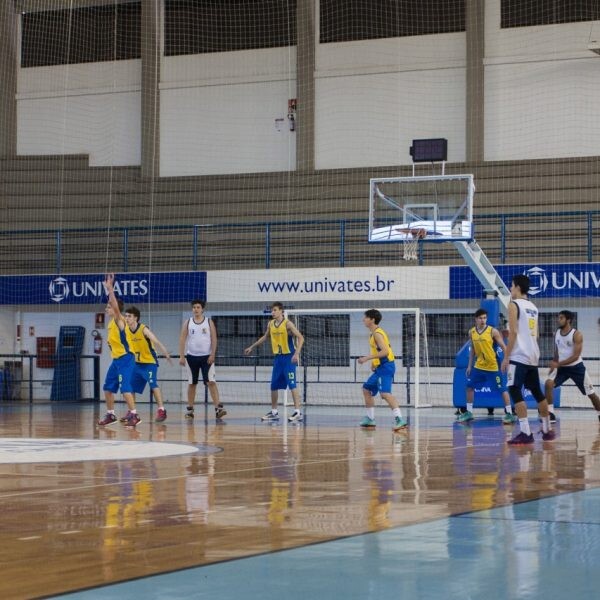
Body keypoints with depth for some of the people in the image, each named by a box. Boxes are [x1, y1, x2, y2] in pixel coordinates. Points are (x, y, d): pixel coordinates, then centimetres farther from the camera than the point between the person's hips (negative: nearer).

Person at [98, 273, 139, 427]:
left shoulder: (119, 321, -12)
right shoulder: (111, 323, 13)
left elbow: (116, 307, -27)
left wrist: (110, 289, -29)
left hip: (125, 358, -10)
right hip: (116, 359, 10)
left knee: (125, 387, -16)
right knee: (108, 387, 13)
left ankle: (134, 415, -16)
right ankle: (110, 415, 23)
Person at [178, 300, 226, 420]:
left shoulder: (209, 322, 2)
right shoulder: (187, 322, 5)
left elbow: (214, 339, -1)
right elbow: (182, 339, 3)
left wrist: (212, 355, -11)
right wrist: (181, 356, -4)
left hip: (206, 357, -2)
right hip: (192, 356, 2)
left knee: (211, 382, -11)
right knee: (192, 383, 8)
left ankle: (218, 408, -17)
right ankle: (190, 409, 17)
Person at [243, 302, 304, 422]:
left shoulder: (287, 324, -12)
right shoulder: (271, 324, 8)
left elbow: (300, 338, -16)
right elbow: (265, 337, 27)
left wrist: (297, 353, -28)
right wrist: (252, 347, 30)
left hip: (288, 357, -7)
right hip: (277, 358, 7)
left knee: (292, 385, -12)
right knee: (274, 386, 10)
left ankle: (298, 412, -13)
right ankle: (274, 412, 21)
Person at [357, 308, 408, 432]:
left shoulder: (377, 333, -13)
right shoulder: (374, 333, 18)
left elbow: (385, 351, -23)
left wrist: (367, 358, -22)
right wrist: (374, 362, 12)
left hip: (385, 366, -11)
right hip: (380, 367, 11)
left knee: (385, 393, -26)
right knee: (367, 389, 21)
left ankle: (399, 419, -37)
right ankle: (370, 419, 28)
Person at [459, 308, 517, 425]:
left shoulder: (493, 331, -12)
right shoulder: (471, 332, 3)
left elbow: (503, 347, -10)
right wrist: (469, 365, 13)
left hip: (492, 366, -5)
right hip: (478, 366, 5)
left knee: (502, 389, -5)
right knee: (469, 387, 7)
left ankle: (509, 414, 0)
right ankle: (468, 413, 19)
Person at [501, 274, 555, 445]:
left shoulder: (514, 304, -7)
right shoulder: (533, 307, 17)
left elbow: (513, 332, -14)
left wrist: (506, 357, -12)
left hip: (518, 357, -8)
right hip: (533, 356, 8)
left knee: (515, 392, -11)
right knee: (537, 392, 16)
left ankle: (525, 433, -20)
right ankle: (547, 430, 23)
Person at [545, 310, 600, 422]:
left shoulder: (577, 334, -17)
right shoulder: (556, 334, 0)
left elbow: (576, 356, -23)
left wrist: (558, 363, -29)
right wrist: (554, 365, 6)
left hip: (576, 367, -4)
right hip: (562, 367, 4)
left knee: (591, 393, 5)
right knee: (549, 383, -22)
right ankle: (550, 413, -20)